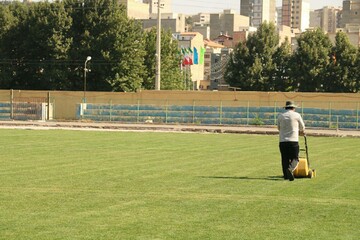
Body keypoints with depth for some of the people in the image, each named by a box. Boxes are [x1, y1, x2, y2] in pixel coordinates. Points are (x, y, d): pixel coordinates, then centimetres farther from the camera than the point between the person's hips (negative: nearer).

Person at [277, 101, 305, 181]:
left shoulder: (280, 116, 9)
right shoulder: (297, 115, 3)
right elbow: (302, 128, 15)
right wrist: (302, 132, 38)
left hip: (282, 141, 3)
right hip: (293, 140, -3)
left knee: (285, 159, 9)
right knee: (295, 158, 1)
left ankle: (286, 175, 7)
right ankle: (290, 169, -24)